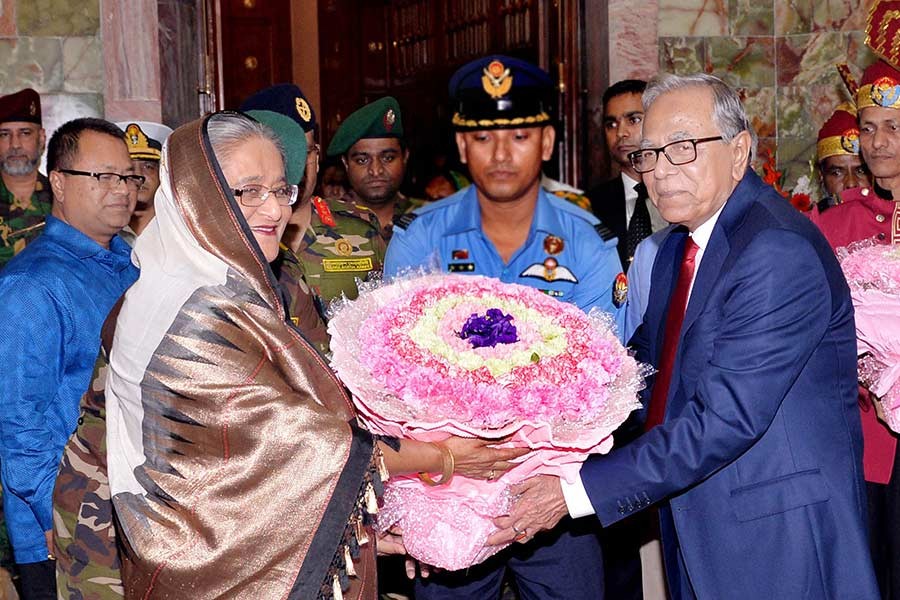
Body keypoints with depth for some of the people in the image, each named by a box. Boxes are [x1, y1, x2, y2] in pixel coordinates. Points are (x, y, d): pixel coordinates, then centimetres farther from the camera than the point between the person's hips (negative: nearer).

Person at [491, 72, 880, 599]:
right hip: (696, 526, 8)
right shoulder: (678, 248, 9)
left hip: (779, 537, -8)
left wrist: (578, 491, -26)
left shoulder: (781, 254, -22)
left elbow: (727, 417, -28)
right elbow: (648, 359, 17)